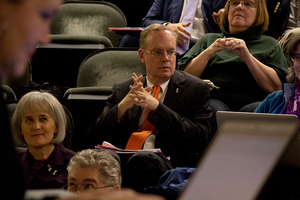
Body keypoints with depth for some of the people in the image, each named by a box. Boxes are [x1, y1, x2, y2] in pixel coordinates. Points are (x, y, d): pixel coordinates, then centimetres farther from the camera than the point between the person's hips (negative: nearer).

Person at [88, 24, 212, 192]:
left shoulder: (196, 89, 12)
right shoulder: (122, 90, 22)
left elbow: (201, 139, -4)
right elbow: (94, 139, 12)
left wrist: (157, 106, -10)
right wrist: (122, 107, -7)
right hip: (123, 164, 3)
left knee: (142, 160, -37)